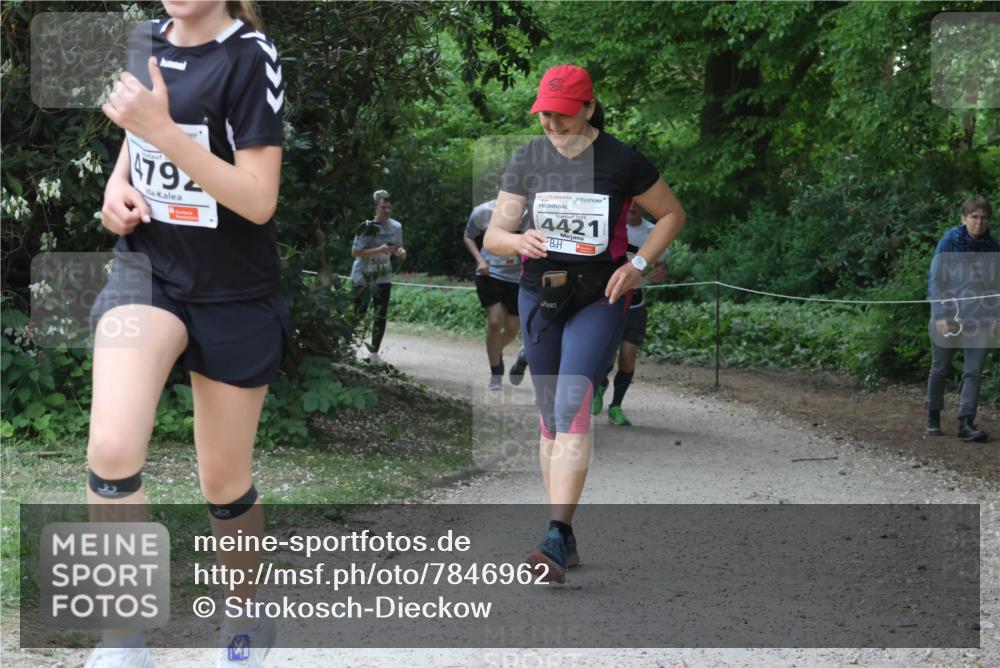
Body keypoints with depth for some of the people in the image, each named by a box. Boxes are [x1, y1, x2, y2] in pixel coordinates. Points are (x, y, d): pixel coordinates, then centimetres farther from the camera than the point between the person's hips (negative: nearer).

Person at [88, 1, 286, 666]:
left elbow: (258, 200, -20)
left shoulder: (249, 57, -14)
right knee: (112, 450, -21)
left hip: (234, 296, -3)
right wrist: (118, 184, 2)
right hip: (147, 270, 3)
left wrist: (161, 129, -28)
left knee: (225, 483, 10)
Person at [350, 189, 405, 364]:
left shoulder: (396, 227, -4)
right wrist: (379, 250, -30)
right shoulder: (367, 227, -20)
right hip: (363, 277, -4)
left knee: (381, 315, -1)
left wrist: (400, 251, -12)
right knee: (359, 314, -2)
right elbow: (355, 252, -21)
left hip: (383, 276, 4)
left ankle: (374, 353, 8)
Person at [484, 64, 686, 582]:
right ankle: (566, 539, 19)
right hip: (539, 297, 4)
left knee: (572, 408, -20)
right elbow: (492, 235, 0)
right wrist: (518, 240, -23)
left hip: (600, 300, -4)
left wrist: (638, 265, -10)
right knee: (550, 417, 8)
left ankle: (556, 540, -26)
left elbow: (672, 214, 4)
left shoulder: (621, 161, -9)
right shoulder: (527, 159, 1)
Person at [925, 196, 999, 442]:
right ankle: (933, 418, 27)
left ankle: (966, 423, -5)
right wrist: (940, 315, -13)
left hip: (979, 320, 2)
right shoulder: (949, 241, -7)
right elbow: (935, 279, -7)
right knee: (940, 370, 10)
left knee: (973, 372, -5)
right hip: (948, 317, -2)